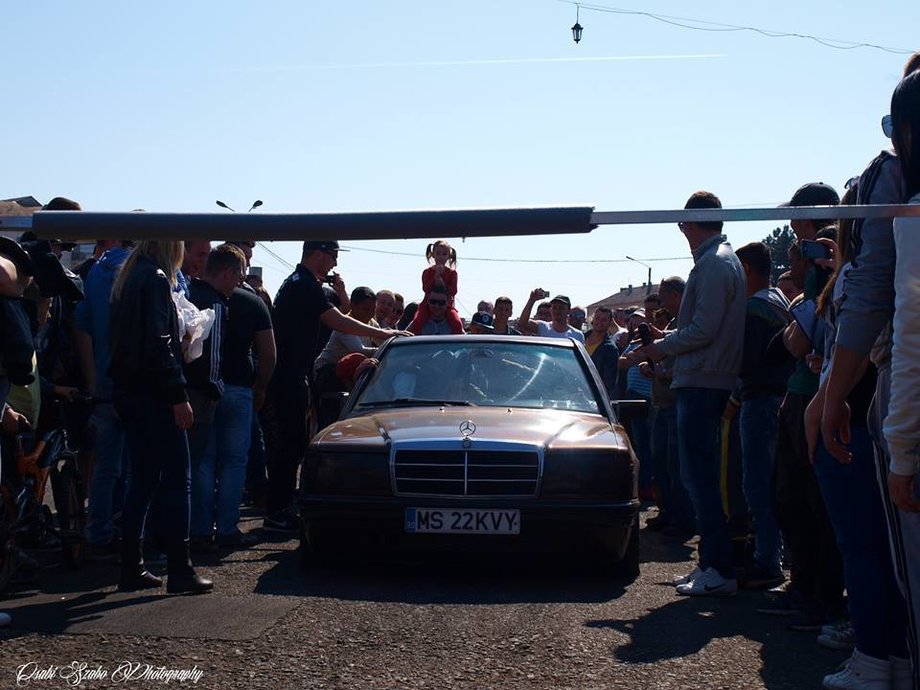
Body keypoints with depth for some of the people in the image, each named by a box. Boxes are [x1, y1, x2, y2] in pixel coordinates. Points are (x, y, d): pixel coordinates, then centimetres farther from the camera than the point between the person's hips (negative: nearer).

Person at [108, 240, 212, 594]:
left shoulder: (130, 277, 16)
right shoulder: (156, 279, -12)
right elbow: (158, 343, -19)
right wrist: (178, 395, -19)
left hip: (129, 390, 9)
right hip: (153, 393, -9)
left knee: (143, 479, 13)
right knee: (176, 477, -5)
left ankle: (131, 568, 16)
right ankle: (179, 570, -3)